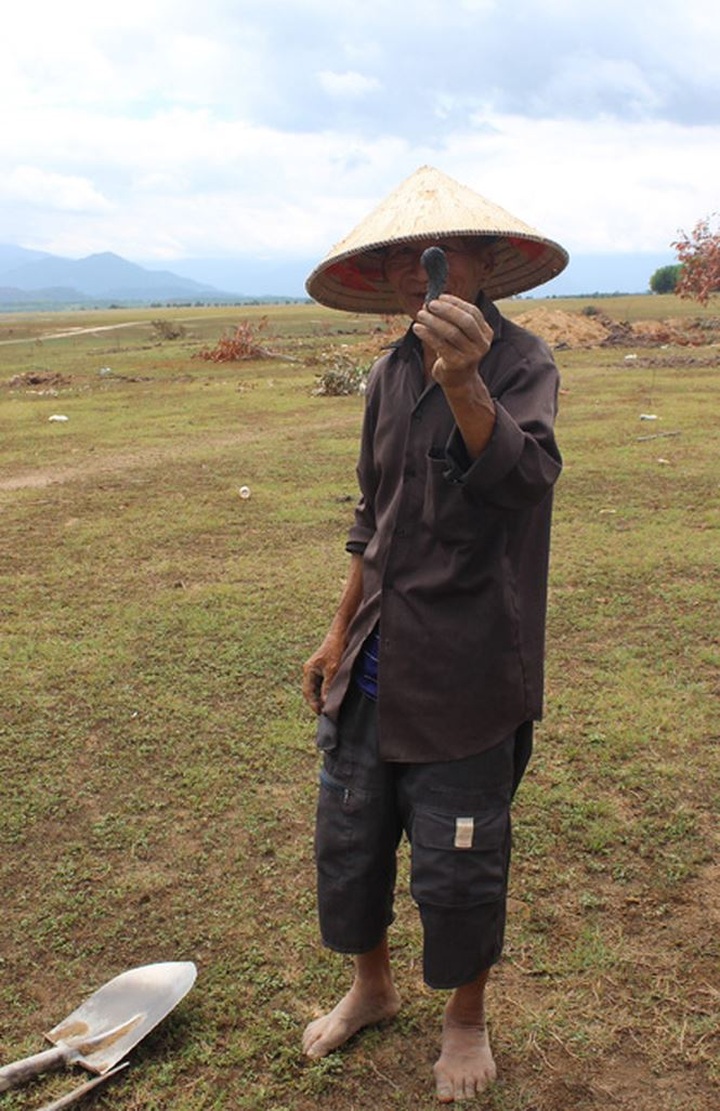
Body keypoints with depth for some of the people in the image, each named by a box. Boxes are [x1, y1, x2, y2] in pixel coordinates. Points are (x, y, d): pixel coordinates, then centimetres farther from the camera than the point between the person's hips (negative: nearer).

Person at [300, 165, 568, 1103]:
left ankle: (467, 1019, 38)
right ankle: (373, 988, 45)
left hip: (465, 674, -6)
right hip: (376, 666, 6)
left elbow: (526, 478, -31)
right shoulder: (390, 374, 7)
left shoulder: (519, 362, -11)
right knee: (347, 839, 17)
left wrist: (464, 382, -48)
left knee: (457, 866, 8)